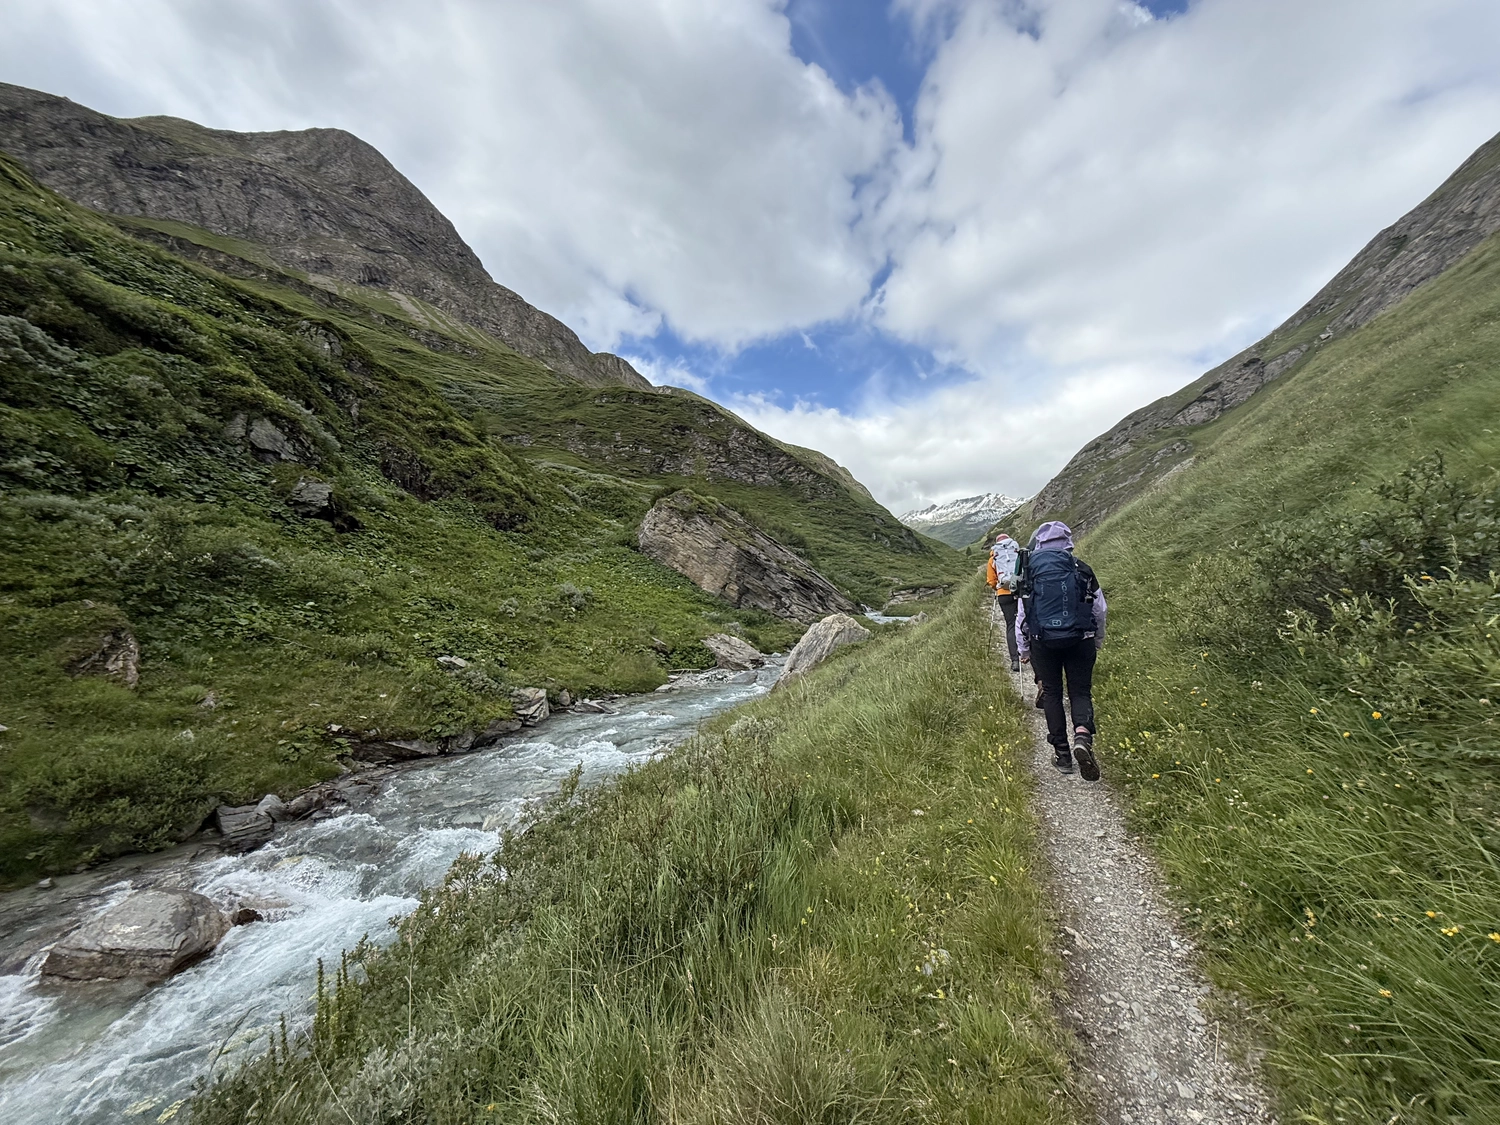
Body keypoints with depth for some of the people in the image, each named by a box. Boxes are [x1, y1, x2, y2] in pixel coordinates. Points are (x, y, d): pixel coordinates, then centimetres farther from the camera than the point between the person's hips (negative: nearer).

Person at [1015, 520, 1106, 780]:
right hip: (1079, 640, 0)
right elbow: (1101, 610, 8)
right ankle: (1083, 736, -16)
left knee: (1052, 693, 12)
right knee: (1080, 691, 11)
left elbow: (1022, 615, 4)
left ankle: (1063, 754, 15)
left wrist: (1023, 650, 15)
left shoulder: (1031, 574, 1)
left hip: (1043, 642, 0)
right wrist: (1098, 642, 24)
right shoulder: (1082, 570, 2)